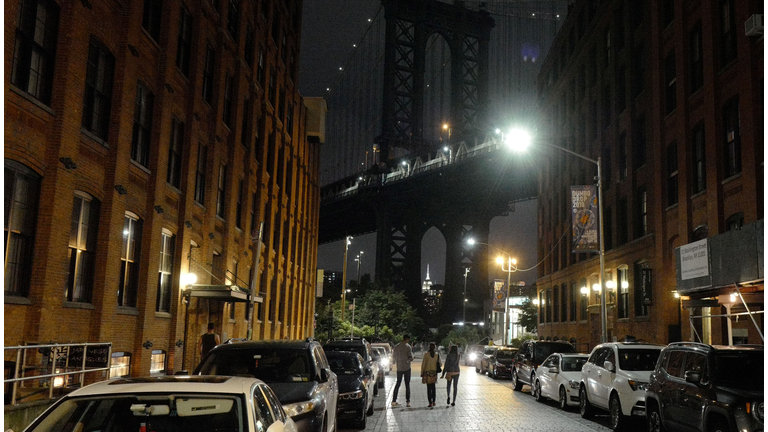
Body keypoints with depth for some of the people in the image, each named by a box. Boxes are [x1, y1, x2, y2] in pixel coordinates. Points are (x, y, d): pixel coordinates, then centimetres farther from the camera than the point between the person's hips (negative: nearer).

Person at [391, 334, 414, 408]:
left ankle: (394, 401, 11)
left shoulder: (396, 347, 3)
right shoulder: (408, 347, -11)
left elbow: (393, 356, 12)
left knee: (398, 383, 13)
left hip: (399, 368, 4)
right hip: (407, 368, -4)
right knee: (407, 384, 2)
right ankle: (408, 401, 0)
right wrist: (412, 353, 7)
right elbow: (411, 358, -12)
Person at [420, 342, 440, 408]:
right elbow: (440, 364, 5)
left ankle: (430, 403, -3)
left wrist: (422, 373, -2)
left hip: (427, 372, -3)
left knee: (429, 387, 0)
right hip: (434, 372, 3)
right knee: (433, 387, 18)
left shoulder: (426, 354, -9)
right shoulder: (437, 355, -1)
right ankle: (433, 402, 18)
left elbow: (423, 364, -9)